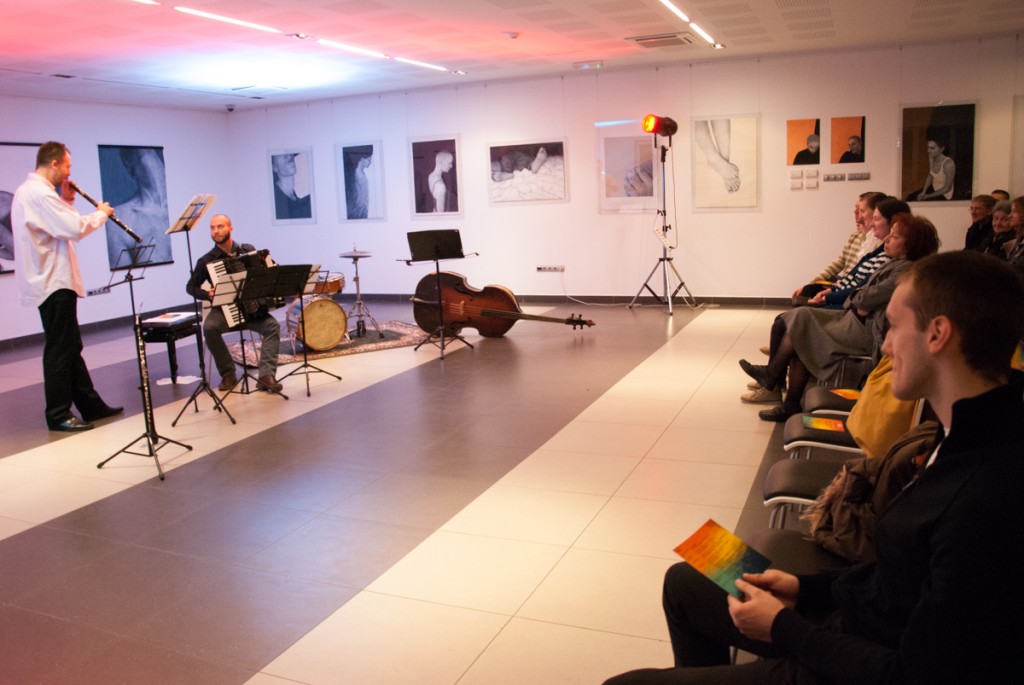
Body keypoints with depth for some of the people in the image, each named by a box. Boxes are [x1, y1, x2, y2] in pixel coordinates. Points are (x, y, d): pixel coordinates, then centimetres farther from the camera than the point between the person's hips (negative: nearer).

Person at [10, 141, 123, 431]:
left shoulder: (29, 191, 16)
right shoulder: (39, 193, -18)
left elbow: (60, 226, 18)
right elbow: (76, 228, -25)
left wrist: (66, 201, 8)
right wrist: (101, 213, -9)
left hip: (51, 280, 11)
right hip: (54, 283, -11)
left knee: (71, 347, 15)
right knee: (60, 350, -3)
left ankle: (90, 405, 23)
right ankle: (58, 415, 6)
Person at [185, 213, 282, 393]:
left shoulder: (248, 250, 3)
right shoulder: (206, 261, -1)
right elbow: (191, 287, 7)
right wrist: (208, 294, -12)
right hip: (223, 310, -1)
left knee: (272, 326, -26)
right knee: (209, 327, -31)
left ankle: (267, 374, -30)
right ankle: (228, 374, -16)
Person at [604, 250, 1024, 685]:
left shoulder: (989, 502, -33)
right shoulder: (973, 436, -3)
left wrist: (783, 628, -14)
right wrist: (807, 588, 4)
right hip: (853, 618, 9)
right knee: (683, 582, 22)